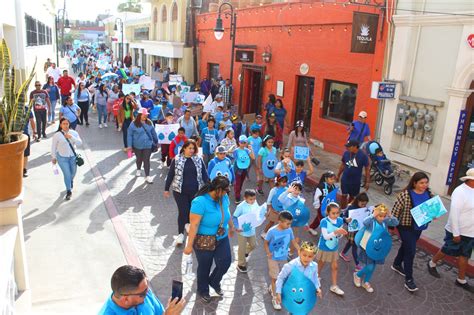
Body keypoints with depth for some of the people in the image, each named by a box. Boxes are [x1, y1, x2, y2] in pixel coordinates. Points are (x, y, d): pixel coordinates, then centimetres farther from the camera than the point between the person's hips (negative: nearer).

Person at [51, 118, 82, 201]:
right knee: (67, 174, -7)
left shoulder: (74, 133, -3)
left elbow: (79, 143, -13)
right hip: (62, 157, -3)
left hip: (72, 157, 3)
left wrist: (71, 137, -25)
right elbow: (53, 147, 0)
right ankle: (68, 191, 13)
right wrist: (53, 157, 5)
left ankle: (71, 182, 55)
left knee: (73, 173, 18)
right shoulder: (57, 135, -9)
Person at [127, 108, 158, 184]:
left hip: (148, 145, 1)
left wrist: (156, 141, 16)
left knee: (146, 160, 0)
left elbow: (153, 133, 8)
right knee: (139, 159, 19)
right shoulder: (134, 124, -13)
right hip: (137, 146, -1)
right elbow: (129, 135, -9)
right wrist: (130, 145, -11)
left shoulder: (149, 123, -2)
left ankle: (147, 176, 5)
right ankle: (138, 170, 47)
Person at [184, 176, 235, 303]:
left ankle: (214, 282, 40)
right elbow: (194, 225, -26)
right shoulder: (200, 202, -29)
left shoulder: (223, 197, -9)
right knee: (205, 267, 15)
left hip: (222, 238, 5)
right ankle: (203, 290, 45)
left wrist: (231, 227, 24)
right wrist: (189, 245, -22)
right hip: (204, 241, -5)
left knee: (225, 262, 6)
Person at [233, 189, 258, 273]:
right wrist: (237, 227, -26)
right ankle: (241, 264, 27)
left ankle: (245, 253, 51)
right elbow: (235, 217, -17)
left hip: (252, 230, 5)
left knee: (253, 245, 21)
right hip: (243, 231, -5)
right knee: (242, 248, 8)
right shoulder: (241, 206, -24)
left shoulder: (255, 204, -9)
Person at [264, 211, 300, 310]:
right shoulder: (272, 231, -25)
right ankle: (274, 298, 22)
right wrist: (268, 253, -26)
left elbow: (294, 242, -1)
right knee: (275, 278, 4)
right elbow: (266, 243, -12)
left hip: (284, 258, 5)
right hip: (273, 259, -5)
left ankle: (272, 288, 49)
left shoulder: (289, 230, -13)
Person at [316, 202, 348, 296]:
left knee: (335, 267, 11)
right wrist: (336, 232, -39)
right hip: (324, 248, -4)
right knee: (320, 266, 17)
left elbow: (339, 235, -3)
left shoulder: (340, 221, -10)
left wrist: (341, 233, -27)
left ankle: (334, 286, 25)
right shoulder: (324, 221, -23)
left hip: (334, 248, 4)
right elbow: (325, 236, -25)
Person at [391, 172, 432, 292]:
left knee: (406, 246, 23)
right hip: (406, 227, -7)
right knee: (411, 251, -4)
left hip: (419, 227, 7)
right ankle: (409, 279, 9)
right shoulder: (405, 194, -24)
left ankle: (396, 264, 46)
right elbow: (396, 210, -17)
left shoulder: (428, 193, -4)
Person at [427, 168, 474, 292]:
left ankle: (461, 280, 27)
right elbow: (454, 213, -24)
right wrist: (456, 233, -22)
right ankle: (432, 264, 35)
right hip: (457, 232, -7)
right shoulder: (460, 192, -23)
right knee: (447, 251, 11)